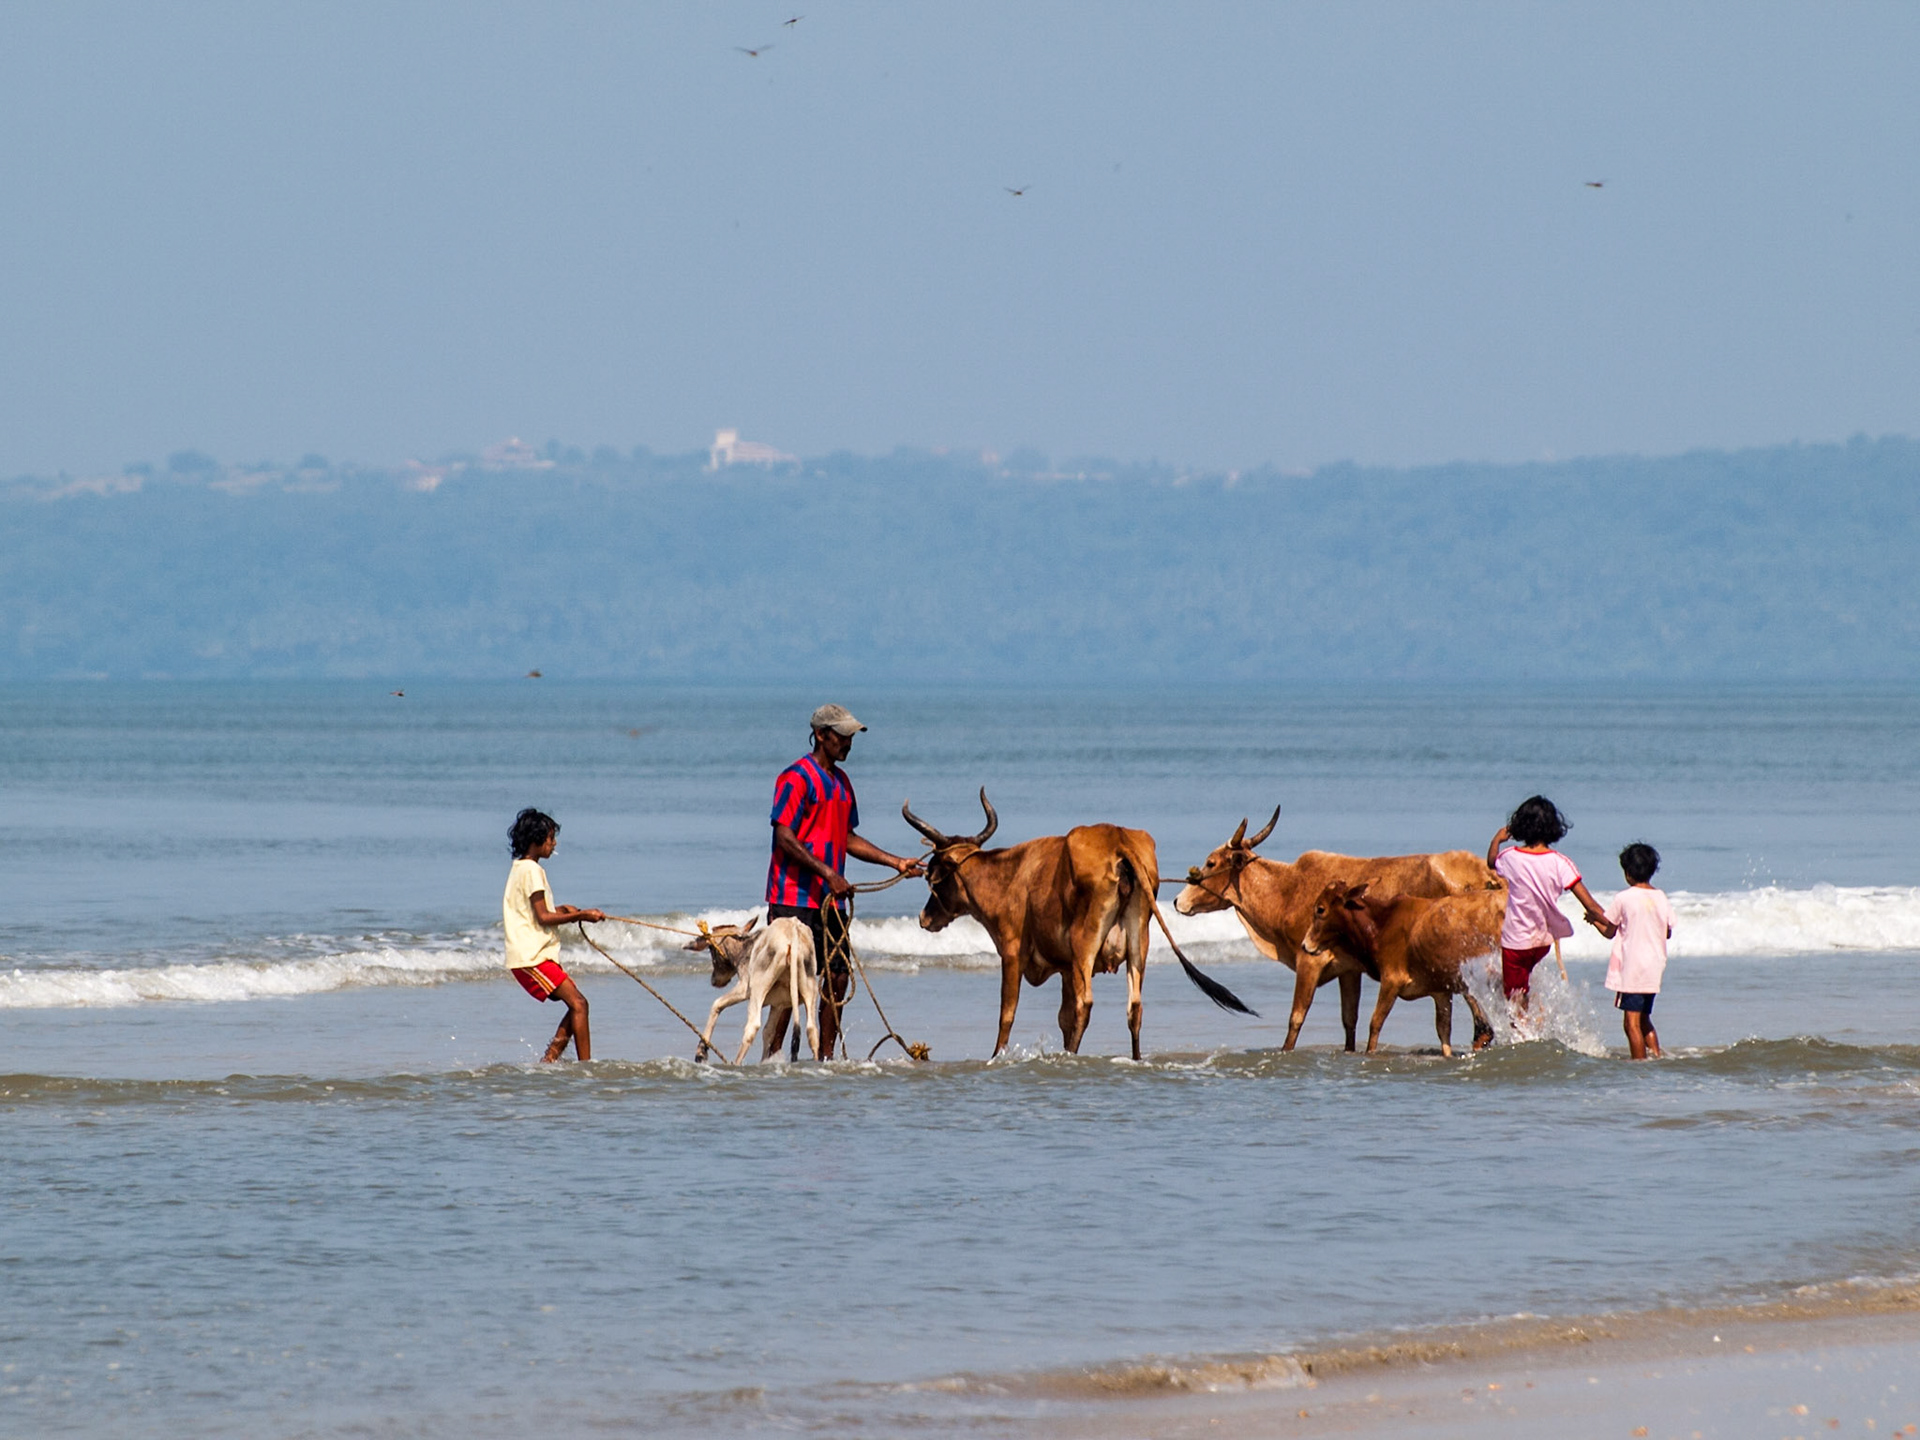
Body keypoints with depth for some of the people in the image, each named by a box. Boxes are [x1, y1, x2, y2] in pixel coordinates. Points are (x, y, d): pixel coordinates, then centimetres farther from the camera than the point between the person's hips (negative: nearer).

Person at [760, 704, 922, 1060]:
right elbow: (784, 837, -16)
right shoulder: (797, 777, -10)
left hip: (830, 901, 8)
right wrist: (828, 873, -23)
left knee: (837, 978, 6)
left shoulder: (840, 781, 17)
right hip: (795, 898, -8)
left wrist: (896, 862, 16)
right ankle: (772, 1058, -3)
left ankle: (826, 1057, 12)